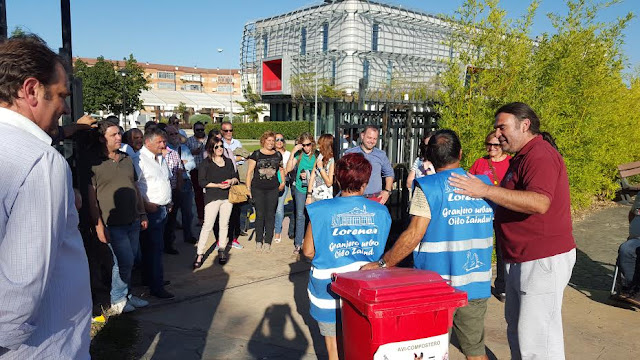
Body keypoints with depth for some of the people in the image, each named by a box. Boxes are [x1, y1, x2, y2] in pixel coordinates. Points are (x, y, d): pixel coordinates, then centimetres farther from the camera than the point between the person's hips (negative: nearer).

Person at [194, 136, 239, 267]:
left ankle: (222, 250, 20)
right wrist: (218, 185, -16)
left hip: (227, 197, 4)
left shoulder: (228, 161, 14)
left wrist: (232, 181, -6)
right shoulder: (206, 163, -1)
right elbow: (202, 182, -9)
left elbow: (236, 177, 17)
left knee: (224, 225, 8)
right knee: (207, 225, -8)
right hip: (212, 197, -4)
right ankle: (200, 254, -3)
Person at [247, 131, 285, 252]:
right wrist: (248, 188, -3)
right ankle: (259, 241, 13)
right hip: (258, 189, -2)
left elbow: (281, 169, 22)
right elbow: (250, 171, 2)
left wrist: (283, 181, 6)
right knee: (260, 214, 2)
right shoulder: (256, 154, 1)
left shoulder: (278, 155, 10)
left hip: (273, 189, 2)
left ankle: (267, 242, 10)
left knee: (270, 215, 3)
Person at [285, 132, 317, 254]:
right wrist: (293, 152, -12)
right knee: (300, 216, 6)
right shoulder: (299, 155, 1)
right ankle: (298, 244, 14)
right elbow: (288, 169, -7)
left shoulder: (316, 155, -3)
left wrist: (309, 175, -13)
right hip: (300, 189, 1)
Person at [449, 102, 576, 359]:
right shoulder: (521, 157, 16)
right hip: (521, 259, 11)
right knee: (516, 328, 20)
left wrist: (485, 190, -33)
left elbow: (539, 202, -33)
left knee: (536, 338, -5)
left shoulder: (540, 155, -18)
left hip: (543, 260, -11)